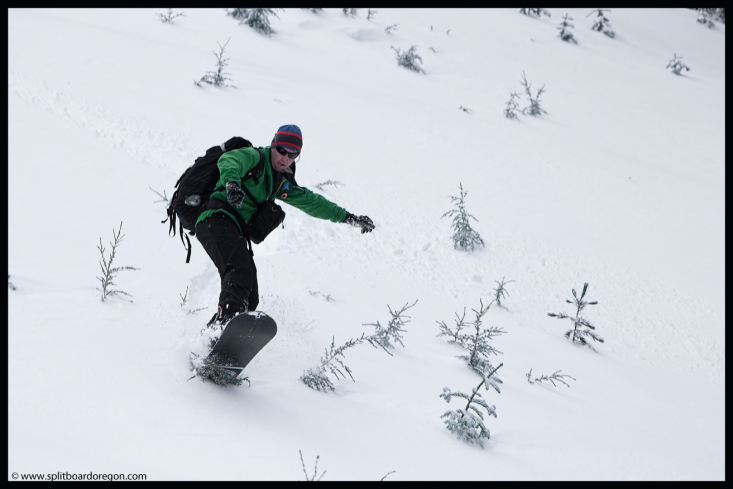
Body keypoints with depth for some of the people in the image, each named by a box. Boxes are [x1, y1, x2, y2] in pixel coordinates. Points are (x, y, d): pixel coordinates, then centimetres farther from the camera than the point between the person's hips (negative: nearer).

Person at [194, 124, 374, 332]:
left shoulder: (282, 183, 23)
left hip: (237, 233, 9)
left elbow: (311, 202, 29)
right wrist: (232, 183, -45)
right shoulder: (254, 157, -1)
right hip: (217, 219, -9)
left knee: (250, 299, -3)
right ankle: (227, 319, -53)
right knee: (240, 271, -34)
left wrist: (348, 217, 26)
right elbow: (228, 161, -22)